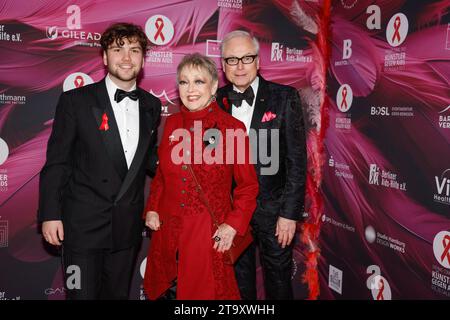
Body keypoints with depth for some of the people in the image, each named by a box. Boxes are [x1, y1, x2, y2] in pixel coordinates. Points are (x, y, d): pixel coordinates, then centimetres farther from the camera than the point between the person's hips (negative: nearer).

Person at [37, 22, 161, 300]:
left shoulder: (152, 106, 6)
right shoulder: (75, 101, -6)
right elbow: (56, 162, -5)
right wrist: (50, 214, -9)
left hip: (128, 227, 4)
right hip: (83, 225, -4)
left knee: (118, 294, 18)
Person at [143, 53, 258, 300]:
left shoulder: (232, 128, -9)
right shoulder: (172, 124, 4)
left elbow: (248, 185, -4)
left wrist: (233, 225, -12)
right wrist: (152, 209, 4)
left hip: (210, 233, -4)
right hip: (168, 228, 5)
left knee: (205, 291, 9)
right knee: (162, 291, 19)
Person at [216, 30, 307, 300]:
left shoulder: (285, 98, -9)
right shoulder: (216, 101, -1)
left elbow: (297, 161, -10)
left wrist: (290, 213, -13)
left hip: (273, 208, -2)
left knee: (278, 280, 15)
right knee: (240, 279, 20)